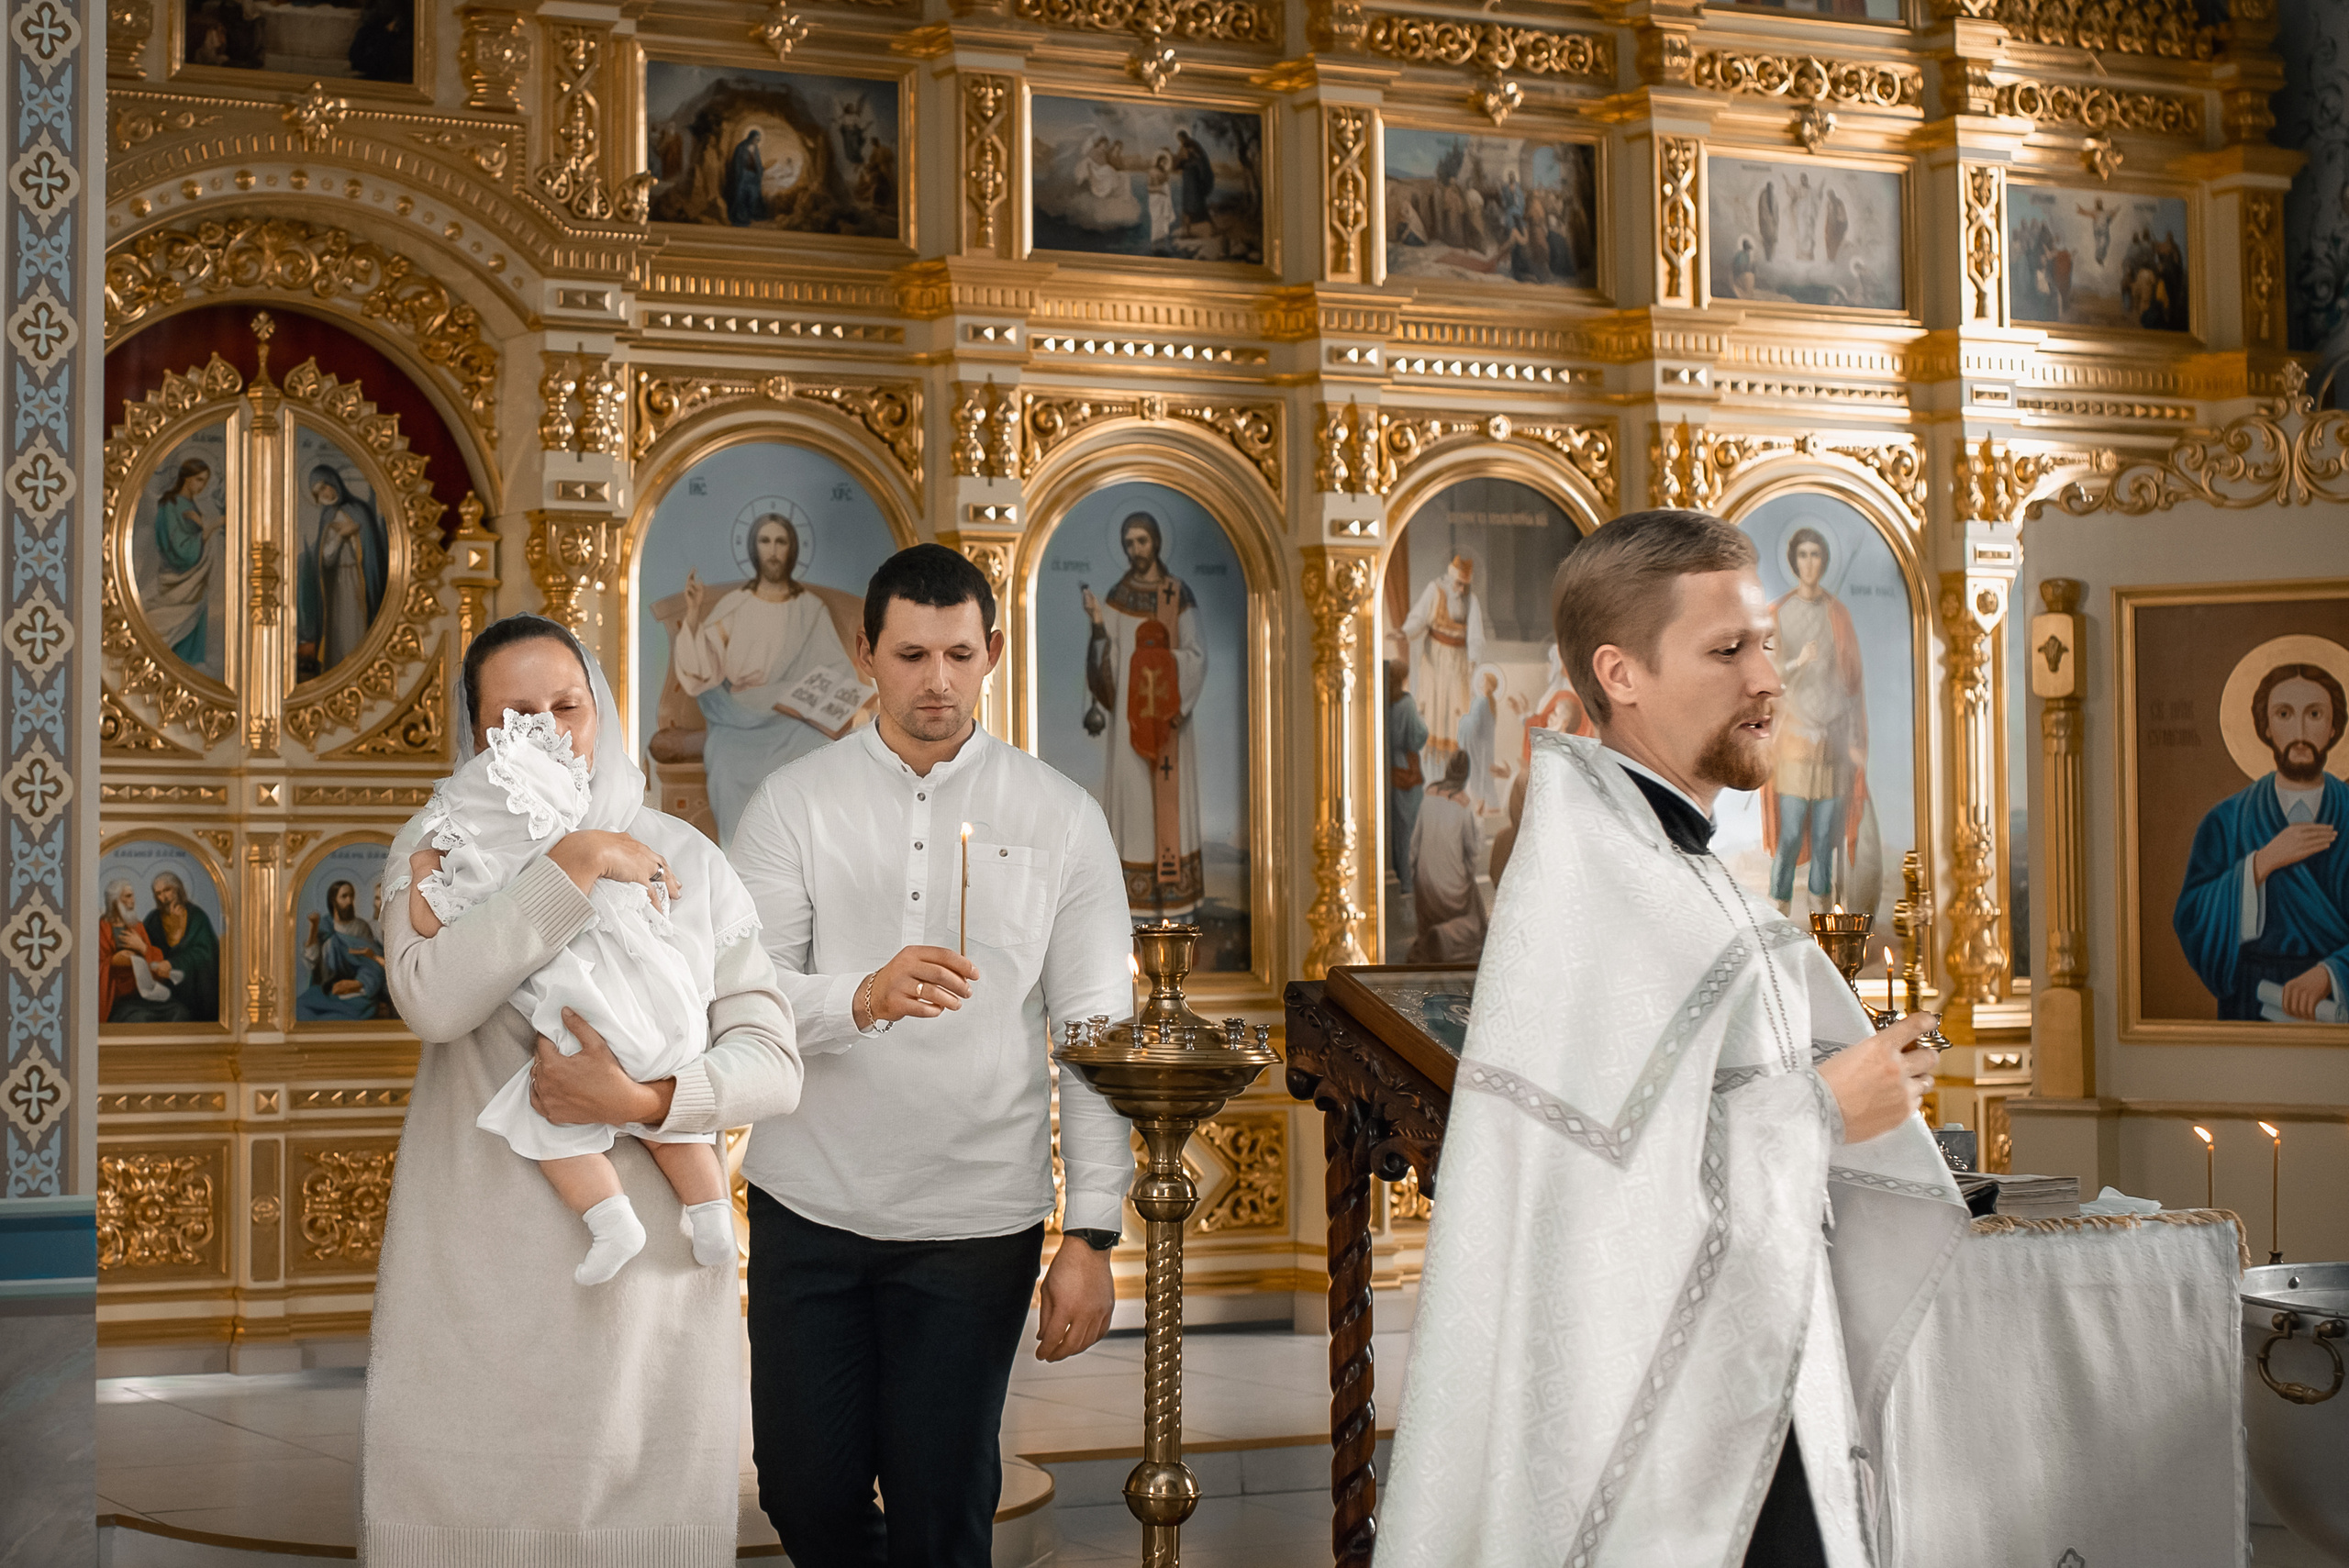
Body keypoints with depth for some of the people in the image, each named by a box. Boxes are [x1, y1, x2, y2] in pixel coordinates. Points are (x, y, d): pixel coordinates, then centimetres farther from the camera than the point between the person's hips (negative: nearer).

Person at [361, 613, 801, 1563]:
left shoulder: (687, 862, 5)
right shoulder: (437, 847, 3)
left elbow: (773, 1063, -2)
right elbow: (431, 998, -18)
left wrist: (643, 1100, -19)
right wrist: (577, 865, -18)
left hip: (650, 1266, 1)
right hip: (481, 1267, -1)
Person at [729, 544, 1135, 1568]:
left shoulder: (1061, 820, 1)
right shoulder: (793, 805, 2)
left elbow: (1096, 1035, -1)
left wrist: (1091, 1234, -7)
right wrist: (861, 999, -29)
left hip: (977, 1220, -1)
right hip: (809, 1209, 1)